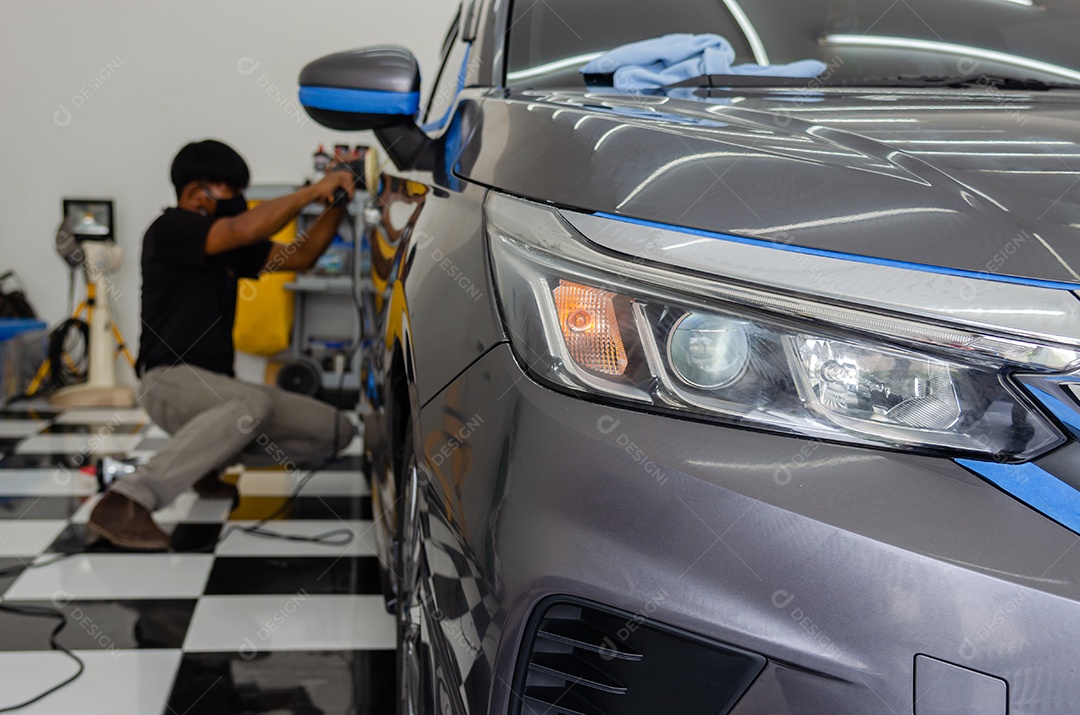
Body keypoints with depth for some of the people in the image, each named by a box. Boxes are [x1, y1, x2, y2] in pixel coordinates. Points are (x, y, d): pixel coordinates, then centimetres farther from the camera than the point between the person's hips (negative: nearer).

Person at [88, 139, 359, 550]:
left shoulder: (230, 248, 16)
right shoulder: (170, 230, -10)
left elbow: (298, 257, 15)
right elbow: (246, 229, -26)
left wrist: (336, 206, 1)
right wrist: (314, 191, -18)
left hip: (214, 384, 8)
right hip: (169, 378, -8)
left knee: (337, 432, -1)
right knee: (253, 404, -41)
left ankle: (205, 458, 10)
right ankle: (125, 502, -41)